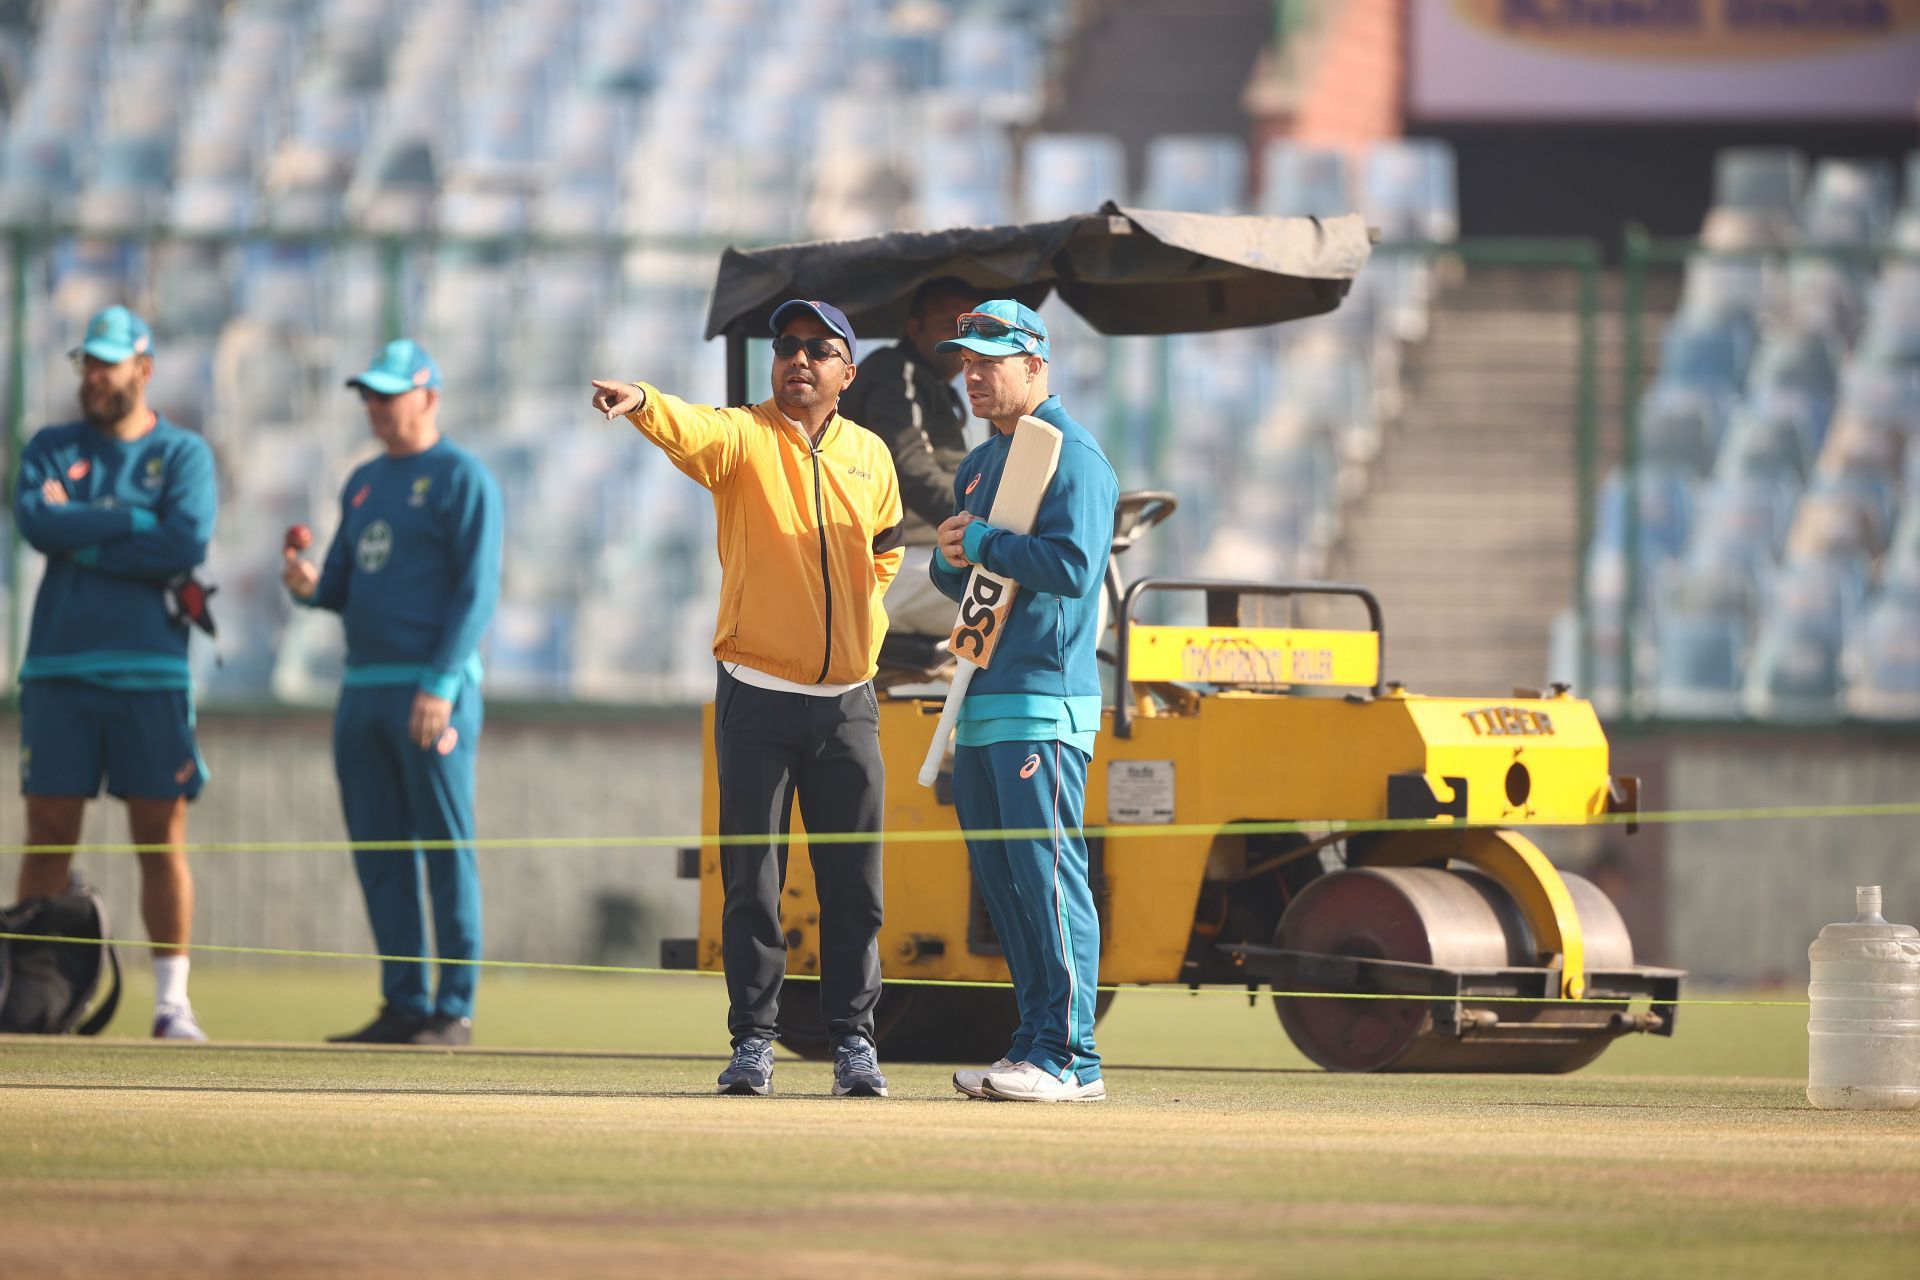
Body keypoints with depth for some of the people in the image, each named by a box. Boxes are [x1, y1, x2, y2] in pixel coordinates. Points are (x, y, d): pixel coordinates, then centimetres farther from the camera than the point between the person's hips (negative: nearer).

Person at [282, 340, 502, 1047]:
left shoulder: (462, 478, -4)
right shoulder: (363, 484, 20)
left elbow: (477, 589, -11)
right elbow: (343, 588, 22)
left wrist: (440, 684, -20)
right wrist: (308, 585, -3)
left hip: (435, 688, -8)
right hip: (363, 689, 8)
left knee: (446, 850, -6)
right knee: (380, 855, 6)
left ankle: (454, 1009, -5)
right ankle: (404, 1004, 10)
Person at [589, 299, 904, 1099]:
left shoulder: (870, 456, 9)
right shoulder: (743, 437, -3)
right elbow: (692, 432, -26)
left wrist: (868, 621, 7)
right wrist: (642, 403, -48)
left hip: (847, 702, 3)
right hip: (758, 701, -3)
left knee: (853, 884, 4)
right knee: (751, 880, -1)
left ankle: (853, 1039, 12)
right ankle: (753, 1041, 6)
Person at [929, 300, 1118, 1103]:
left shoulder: (1074, 457, -7)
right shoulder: (978, 465, 21)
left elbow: (1071, 564, -20)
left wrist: (982, 543, -11)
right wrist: (950, 559, 2)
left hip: (1044, 704, -9)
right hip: (980, 701, 9)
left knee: (1047, 874, -12)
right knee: (1002, 883, 9)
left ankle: (1070, 1057, -13)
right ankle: (1035, 1043, 13)